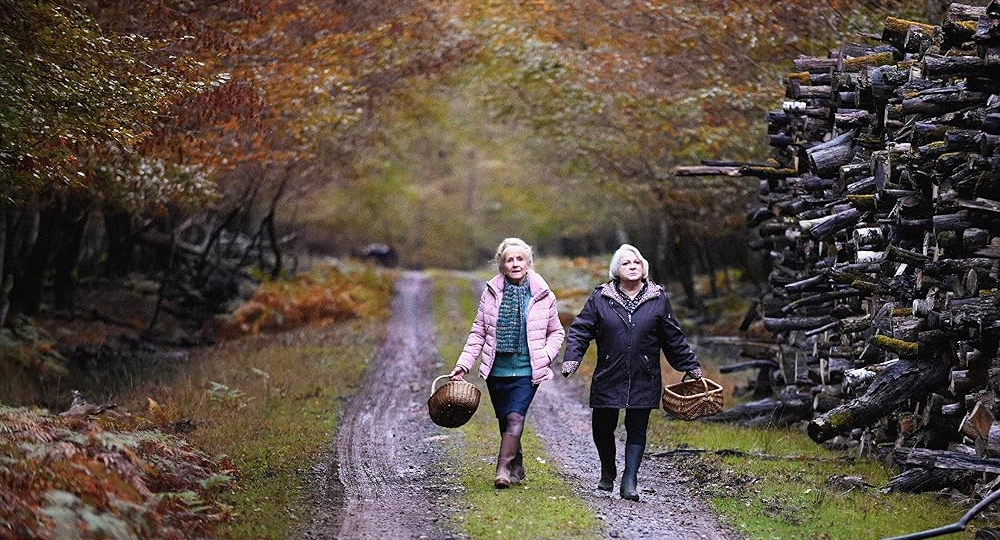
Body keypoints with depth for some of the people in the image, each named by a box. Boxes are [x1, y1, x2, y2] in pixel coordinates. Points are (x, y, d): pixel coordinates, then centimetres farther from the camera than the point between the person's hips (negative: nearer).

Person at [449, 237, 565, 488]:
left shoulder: (543, 295, 0)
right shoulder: (491, 293, 3)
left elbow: (556, 332, 11)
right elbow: (478, 332, 8)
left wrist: (546, 355, -7)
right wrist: (463, 364, 0)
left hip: (527, 371, -3)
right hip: (497, 370, 3)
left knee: (515, 417, -18)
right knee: (505, 421, 10)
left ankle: (503, 470, -23)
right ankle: (516, 468, 26)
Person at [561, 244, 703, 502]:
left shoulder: (658, 299, 5)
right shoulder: (600, 298, 2)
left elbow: (674, 338, 12)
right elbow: (580, 330, 1)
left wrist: (692, 367, 13)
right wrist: (571, 361, -12)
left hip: (644, 381, 0)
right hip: (608, 378, 0)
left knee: (637, 430, -2)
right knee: (602, 428, 6)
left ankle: (630, 481, 1)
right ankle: (608, 471, 32)